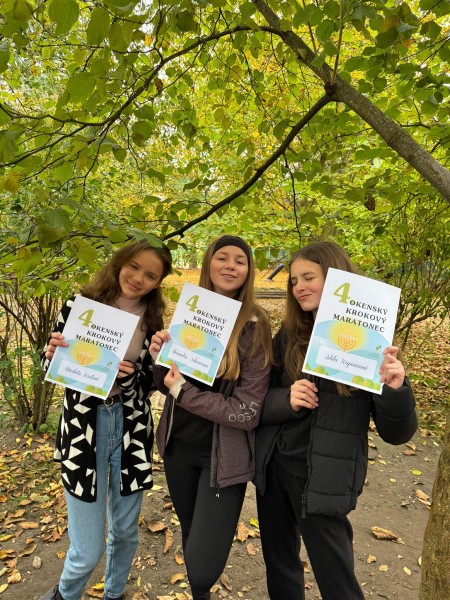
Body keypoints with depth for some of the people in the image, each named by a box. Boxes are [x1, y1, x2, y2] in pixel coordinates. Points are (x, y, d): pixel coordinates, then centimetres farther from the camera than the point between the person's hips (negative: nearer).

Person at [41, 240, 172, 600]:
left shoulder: (152, 320, 0)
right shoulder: (81, 305, -5)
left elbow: (149, 384, 2)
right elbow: (52, 368, 2)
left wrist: (130, 374, -19)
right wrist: (53, 353, -19)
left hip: (131, 429, 2)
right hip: (83, 428, -2)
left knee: (125, 532, 18)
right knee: (88, 550, 5)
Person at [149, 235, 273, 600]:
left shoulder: (254, 327, -18)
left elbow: (248, 412, -19)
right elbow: (166, 383, 5)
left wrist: (183, 390, -20)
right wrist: (160, 356, -16)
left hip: (223, 456, -4)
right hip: (179, 445, 5)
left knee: (203, 566, 0)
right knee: (189, 532, 25)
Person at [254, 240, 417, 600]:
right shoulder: (288, 336, 0)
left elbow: (396, 433, -10)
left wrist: (395, 389, -29)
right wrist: (285, 400, -19)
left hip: (323, 480, -4)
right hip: (273, 468, 5)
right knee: (279, 568, 23)